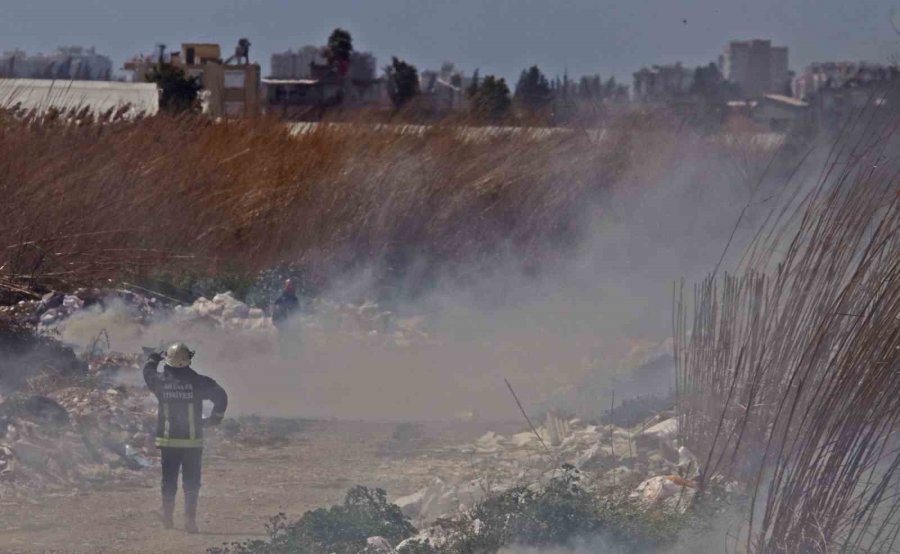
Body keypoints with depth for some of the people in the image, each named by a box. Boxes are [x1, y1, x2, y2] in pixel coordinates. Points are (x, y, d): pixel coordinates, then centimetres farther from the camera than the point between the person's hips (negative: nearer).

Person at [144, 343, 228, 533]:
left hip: (167, 440, 2)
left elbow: (147, 371, 17)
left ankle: (167, 517, 20)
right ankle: (190, 519, -4)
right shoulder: (198, 382, -10)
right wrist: (215, 418, 4)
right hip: (192, 441, -2)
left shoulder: (160, 381, -5)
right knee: (191, 482, 3)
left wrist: (153, 358, 38)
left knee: (168, 480, 15)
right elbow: (221, 396, -9)